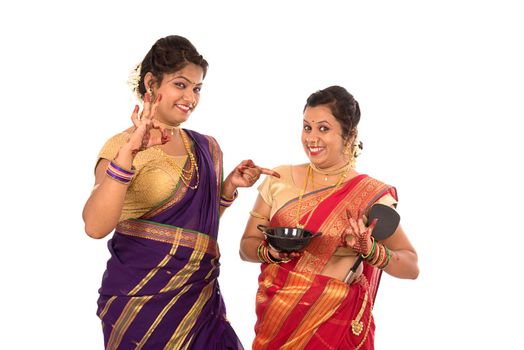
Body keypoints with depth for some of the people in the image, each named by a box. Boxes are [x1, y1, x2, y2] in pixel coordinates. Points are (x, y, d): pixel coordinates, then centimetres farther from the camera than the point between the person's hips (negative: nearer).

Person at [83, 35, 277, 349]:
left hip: (200, 297, 5)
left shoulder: (206, 147, 8)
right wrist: (128, 153, -33)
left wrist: (230, 186, 2)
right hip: (141, 300, -5)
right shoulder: (123, 146, -9)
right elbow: (96, 227, -24)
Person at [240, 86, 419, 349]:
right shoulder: (279, 180, 0)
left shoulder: (371, 195, -8)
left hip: (334, 324, -3)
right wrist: (271, 252, -18)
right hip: (275, 317, 3)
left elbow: (411, 267, -6)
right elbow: (246, 247, 4)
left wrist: (370, 250, -25)